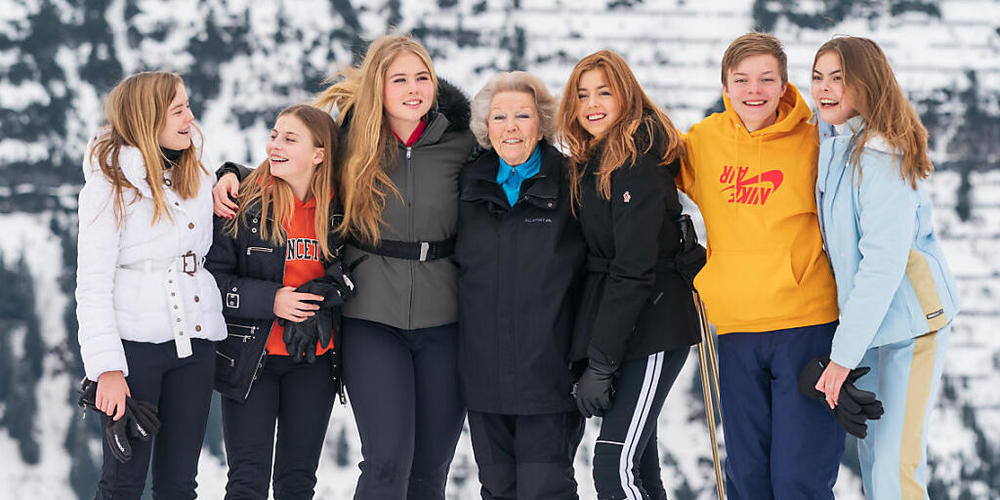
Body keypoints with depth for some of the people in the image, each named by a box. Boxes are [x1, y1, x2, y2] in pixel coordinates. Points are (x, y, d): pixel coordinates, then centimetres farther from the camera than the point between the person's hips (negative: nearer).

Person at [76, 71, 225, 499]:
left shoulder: (197, 178, 12)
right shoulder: (110, 185, -6)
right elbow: (92, 284, -10)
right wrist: (108, 368, -18)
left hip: (195, 342, 6)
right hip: (135, 343, -5)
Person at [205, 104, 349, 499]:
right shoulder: (244, 203, -9)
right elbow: (209, 276, -9)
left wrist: (330, 296, -7)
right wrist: (271, 300, -19)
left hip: (314, 362, 3)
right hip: (249, 358, -3)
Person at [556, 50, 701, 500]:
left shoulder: (638, 162, -14)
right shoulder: (591, 162, 15)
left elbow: (634, 270, -18)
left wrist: (600, 364, -19)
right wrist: (593, 354, 7)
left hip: (651, 328, -9)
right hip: (613, 324, 9)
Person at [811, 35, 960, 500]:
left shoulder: (882, 157, -20)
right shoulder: (832, 151, 8)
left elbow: (884, 262, -24)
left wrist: (844, 353, -23)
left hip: (910, 319, -9)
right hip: (867, 321, 9)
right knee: (871, 452, 16)